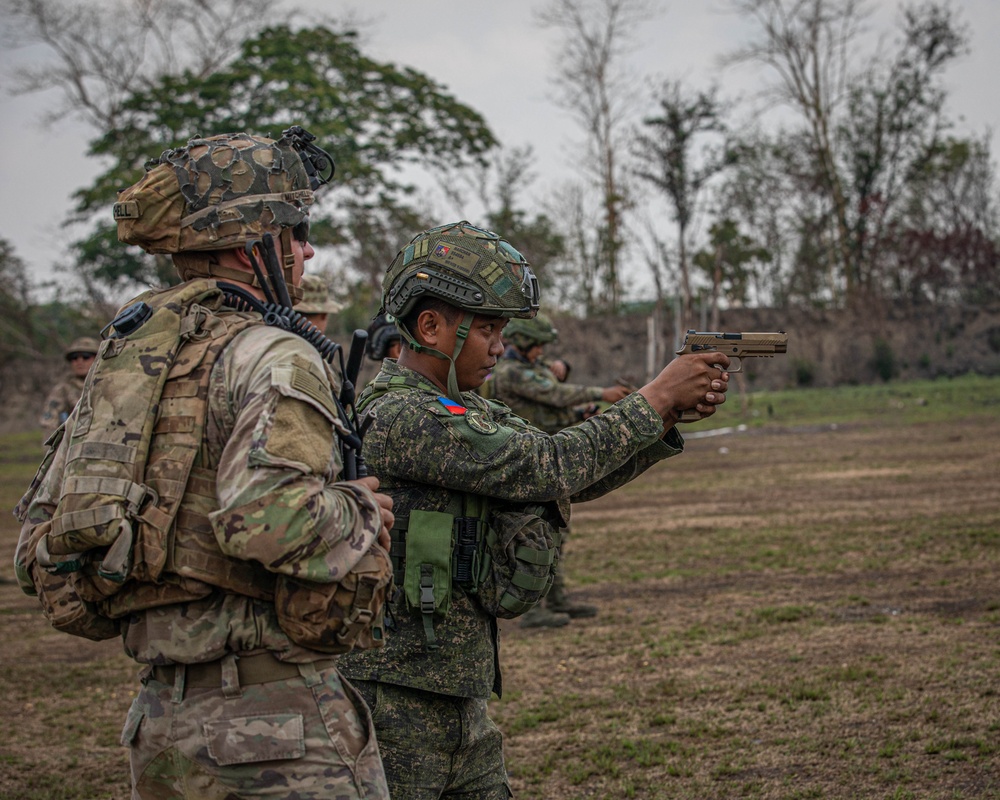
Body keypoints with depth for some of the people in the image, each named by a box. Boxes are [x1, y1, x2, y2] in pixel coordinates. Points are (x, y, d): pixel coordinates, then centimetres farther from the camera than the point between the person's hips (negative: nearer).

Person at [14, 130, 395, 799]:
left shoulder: (121, 359, 13)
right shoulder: (274, 359, -11)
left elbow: (39, 539, 15)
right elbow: (272, 515, -29)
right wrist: (361, 514, -10)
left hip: (163, 725, 8)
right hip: (276, 733, -8)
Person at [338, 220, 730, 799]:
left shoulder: (467, 413, 11)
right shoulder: (400, 419, -19)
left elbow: (580, 480, 9)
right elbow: (548, 468, -21)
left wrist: (673, 414, -3)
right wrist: (655, 398, -13)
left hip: (463, 701, 9)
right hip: (394, 700, -9)